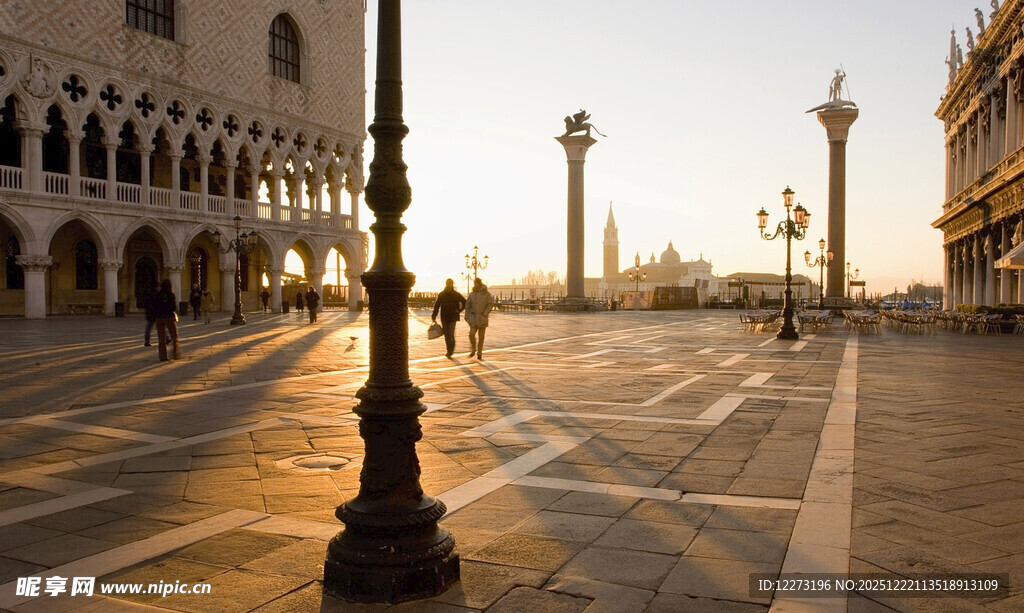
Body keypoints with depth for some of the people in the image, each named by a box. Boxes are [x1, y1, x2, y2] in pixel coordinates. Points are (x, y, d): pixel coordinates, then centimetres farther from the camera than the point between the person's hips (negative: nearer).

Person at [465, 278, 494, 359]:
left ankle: (479, 353, 14)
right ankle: (473, 350, 13)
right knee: (472, 335, -10)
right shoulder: (472, 294, 5)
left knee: (481, 337, 3)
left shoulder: (486, 293, -4)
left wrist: (485, 314, -14)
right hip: (473, 317, 2)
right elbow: (468, 305, 11)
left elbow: (491, 304, -6)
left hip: (482, 318, -2)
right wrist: (466, 316, 6)